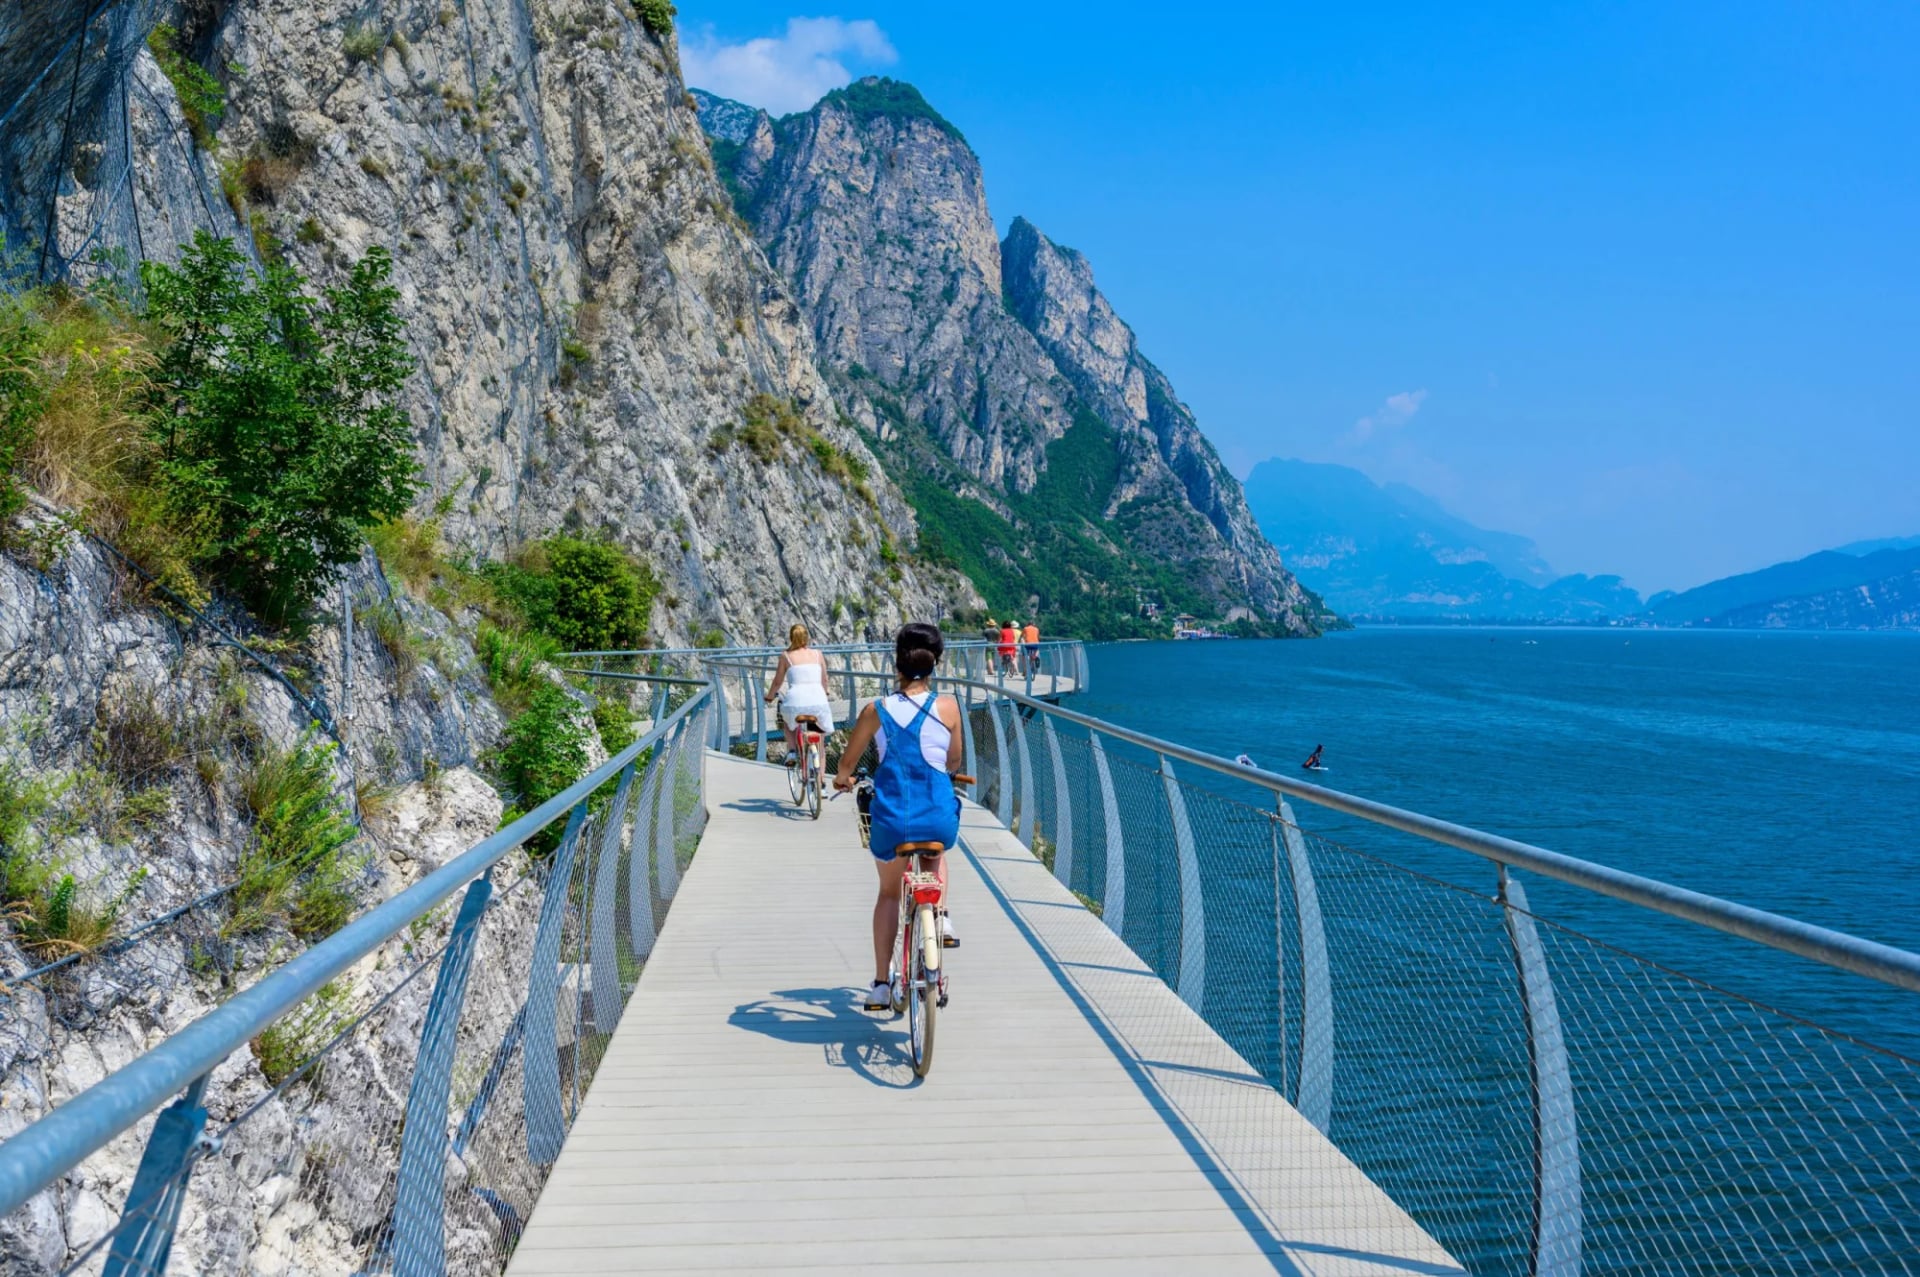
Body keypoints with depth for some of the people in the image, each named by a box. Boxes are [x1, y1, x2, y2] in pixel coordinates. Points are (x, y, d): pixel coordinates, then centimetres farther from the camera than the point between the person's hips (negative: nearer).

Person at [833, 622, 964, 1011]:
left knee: (889, 893, 25)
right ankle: (941, 916, 15)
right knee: (935, 853, 38)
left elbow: (847, 763, 9)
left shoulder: (875, 710, -3)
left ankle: (880, 985, 24)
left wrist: (843, 779, 32)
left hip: (890, 819, 0)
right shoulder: (948, 707, -4)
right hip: (939, 818, 0)